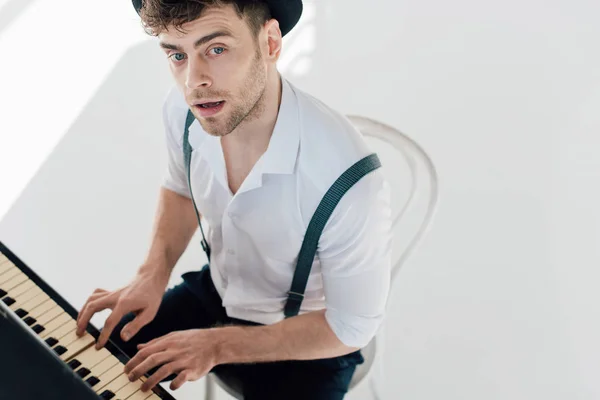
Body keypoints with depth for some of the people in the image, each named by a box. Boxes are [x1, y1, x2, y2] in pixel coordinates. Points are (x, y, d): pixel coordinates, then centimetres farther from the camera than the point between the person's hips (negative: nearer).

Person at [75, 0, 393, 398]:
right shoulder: (184, 108, -18)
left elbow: (353, 326, -22)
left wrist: (217, 345, -21)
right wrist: (152, 274, -9)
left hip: (307, 342, -5)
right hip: (214, 293, 5)